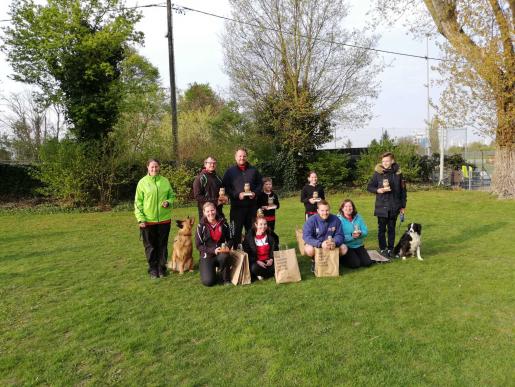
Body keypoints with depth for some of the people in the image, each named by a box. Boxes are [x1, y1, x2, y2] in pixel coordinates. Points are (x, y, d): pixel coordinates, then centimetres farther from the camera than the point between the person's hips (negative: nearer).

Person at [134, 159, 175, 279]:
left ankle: (162, 268, 25)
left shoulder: (165, 181, 2)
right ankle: (153, 269, 21)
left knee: (163, 245, 11)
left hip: (164, 219, 2)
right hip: (148, 220, -2)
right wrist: (140, 218, -11)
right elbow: (138, 202, -4)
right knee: (150, 246, 8)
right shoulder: (143, 182, -4)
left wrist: (168, 202, -11)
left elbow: (171, 195, 12)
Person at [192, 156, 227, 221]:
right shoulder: (200, 178, -3)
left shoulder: (217, 177, 17)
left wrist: (225, 198, 3)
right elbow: (197, 196, -11)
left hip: (219, 211, 6)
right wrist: (215, 201, -14)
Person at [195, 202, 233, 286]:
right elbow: (198, 245, -7)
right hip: (207, 256, -1)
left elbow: (229, 239, 10)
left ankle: (226, 279, -9)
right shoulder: (201, 226, -7)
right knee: (208, 282, -20)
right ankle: (208, 270, 17)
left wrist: (227, 247, -12)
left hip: (221, 253, 2)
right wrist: (213, 250, -19)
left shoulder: (223, 223, -1)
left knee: (224, 256, -36)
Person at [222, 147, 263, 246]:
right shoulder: (230, 171, 2)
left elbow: (260, 183, 16)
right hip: (237, 206, -3)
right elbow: (225, 187, -3)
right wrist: (237, 195, -15)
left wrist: (255, 193, -3)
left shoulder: (253, 170, 11)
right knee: (236, 231, 0)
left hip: (252, 205, 3)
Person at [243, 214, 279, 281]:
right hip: (255, 261, -3)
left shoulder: (271, 235, 2)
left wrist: (271, 259, -9)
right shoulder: (249, 236, -6)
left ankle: (261, 275, -2)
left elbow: (275, 249, 9)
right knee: (254, 268, -35)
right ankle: (258, 274, 1)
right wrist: (257, 261, -17)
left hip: (268, 261, 3)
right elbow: (247, 252, -5)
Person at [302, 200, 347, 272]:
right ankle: (314, 260, 3)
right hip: (316, 245, -3)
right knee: (309, 249, -34)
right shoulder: (311, 220, -18)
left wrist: (335, 243, -31)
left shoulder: (335, 219, -10)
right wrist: (320, 244, -41)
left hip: (331, 245, 3)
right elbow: (306, 236, -26)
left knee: (344, 248, -19)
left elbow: (339, 235, -7)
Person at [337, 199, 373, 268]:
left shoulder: (358, 217, 3)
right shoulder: (339, 219, -14)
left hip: (358, 245, 5)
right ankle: (343, 259, 12)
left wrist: (360, 234, -21)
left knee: (367, 263, -7)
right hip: (346, 247, -5)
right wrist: (351, 236, -28)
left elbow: (365, 231, 1)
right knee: (355, 264, -17)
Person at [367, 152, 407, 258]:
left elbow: (403, 190, 7)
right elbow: (369, 187, 2)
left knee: (391, 229, 10)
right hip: (381, 206, -1)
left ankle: (390, 249, 21)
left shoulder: (398, 173, 1)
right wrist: (379, 190, -17)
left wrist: (403, 206, 6)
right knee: (381, 228, 5)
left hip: (394, 207, 2)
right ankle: (382, 249, 17)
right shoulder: (378, 173, -3)